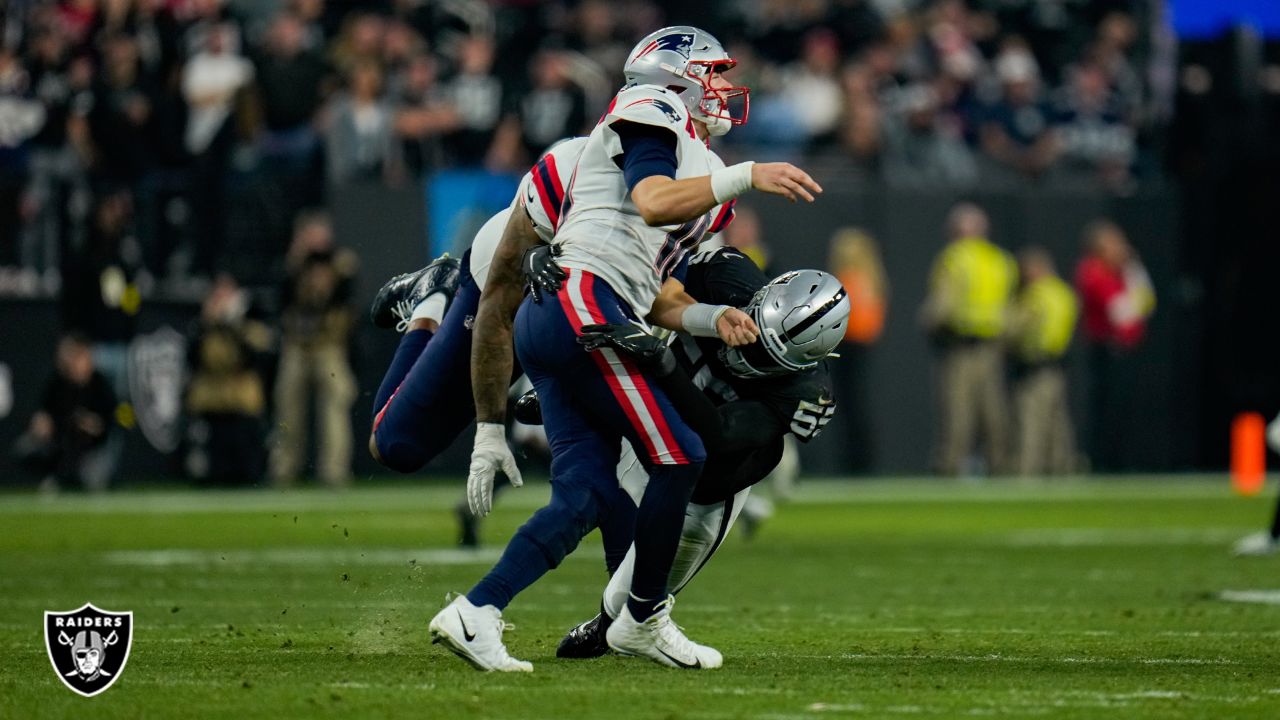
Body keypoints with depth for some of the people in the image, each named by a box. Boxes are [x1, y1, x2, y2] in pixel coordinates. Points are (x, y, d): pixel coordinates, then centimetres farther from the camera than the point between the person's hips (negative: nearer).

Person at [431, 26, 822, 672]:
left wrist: (714, 319, 4)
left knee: (587, 494, -1)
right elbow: (653, 204, -18)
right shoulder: (653, 113, 1)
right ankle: (643, 620, 5)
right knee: (678, 460, -6)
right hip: (578, 305, -10)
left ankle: (474, 613, -8)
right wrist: (746, 177, -23)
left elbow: (660, 302, 22)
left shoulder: (700, 175, 29)